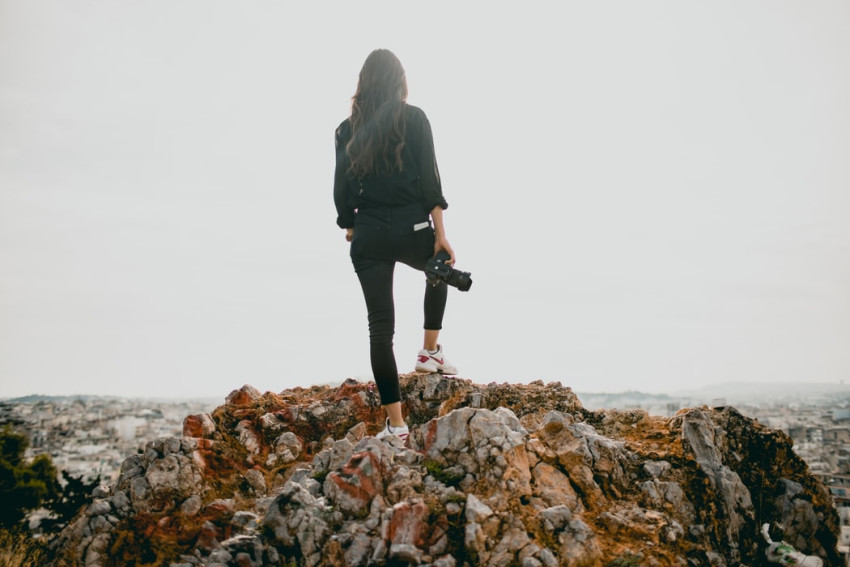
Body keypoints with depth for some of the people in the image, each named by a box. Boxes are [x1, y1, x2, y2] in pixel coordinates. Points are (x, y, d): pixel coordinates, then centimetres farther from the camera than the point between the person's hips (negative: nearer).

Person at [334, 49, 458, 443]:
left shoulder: (347, 128, 7)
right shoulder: (413, 118, -1)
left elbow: (341, 188, 6)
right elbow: (429, 179, -7)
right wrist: (441, 234, -5)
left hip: (368, 236, 2)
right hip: (412, 228, -2)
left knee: (380, 325, 3)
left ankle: (396, 424, 5)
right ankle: (430, 351, 28)